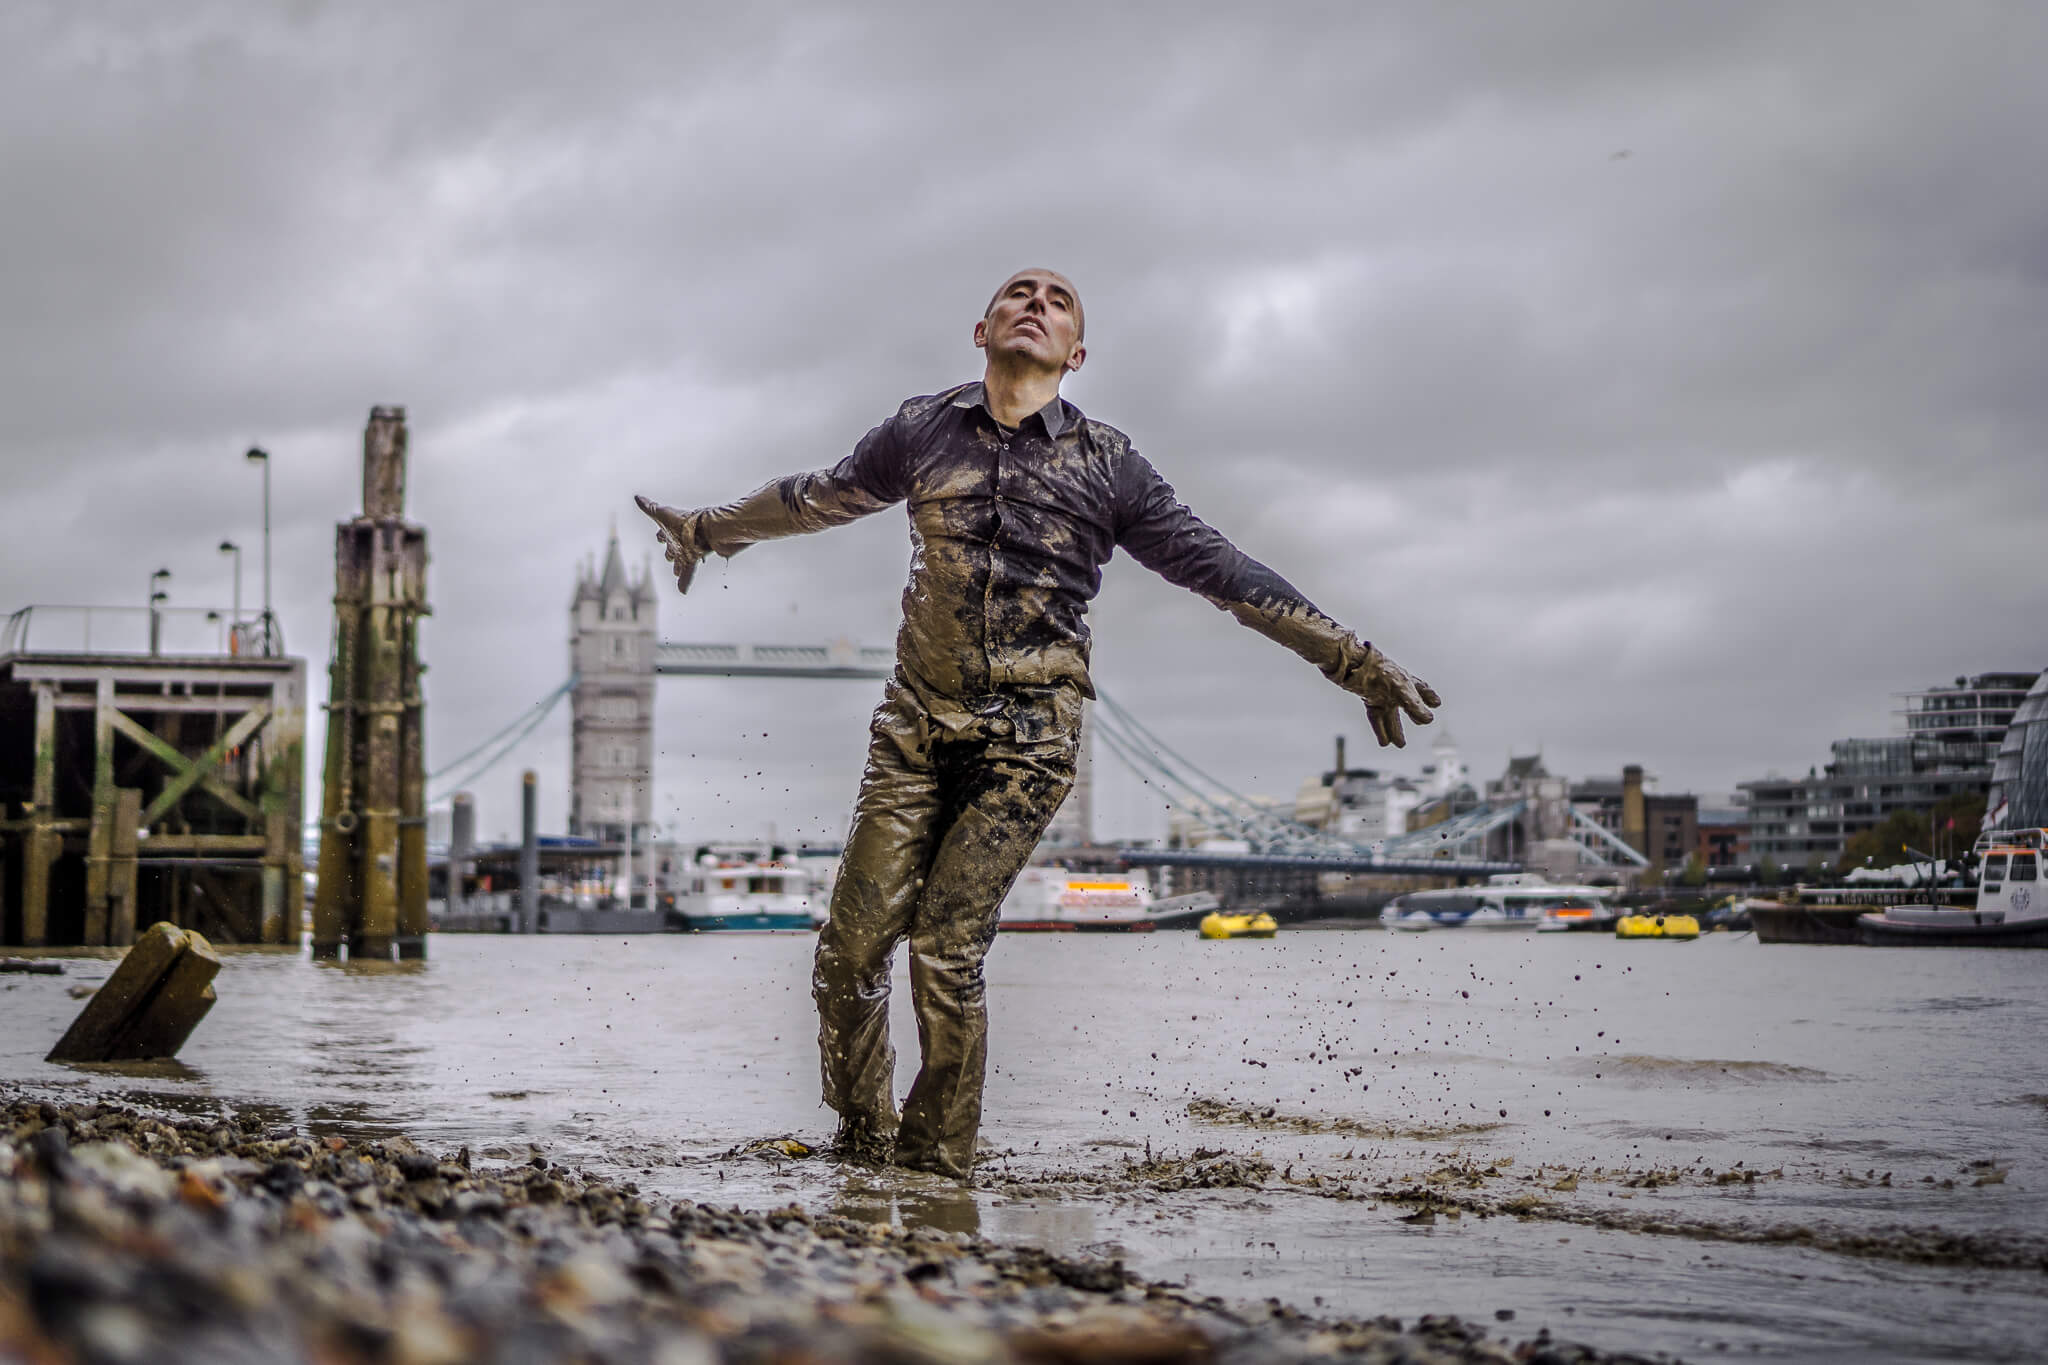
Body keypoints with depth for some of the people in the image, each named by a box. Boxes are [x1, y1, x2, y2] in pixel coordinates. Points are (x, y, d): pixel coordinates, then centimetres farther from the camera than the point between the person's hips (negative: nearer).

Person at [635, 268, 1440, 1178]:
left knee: (947, 954, -11)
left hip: (1026, 740, -2)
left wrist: (1357, 664, 5)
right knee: (853, 944, -5)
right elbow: (822, 497, 26)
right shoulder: (923, 430, 9)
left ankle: (936, 1166, 5)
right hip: (916, 726, 2)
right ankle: (861, 1138, 15)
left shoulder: (1107, 465, 4)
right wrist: (709, 529, 41)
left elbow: (1221, 570, 6)